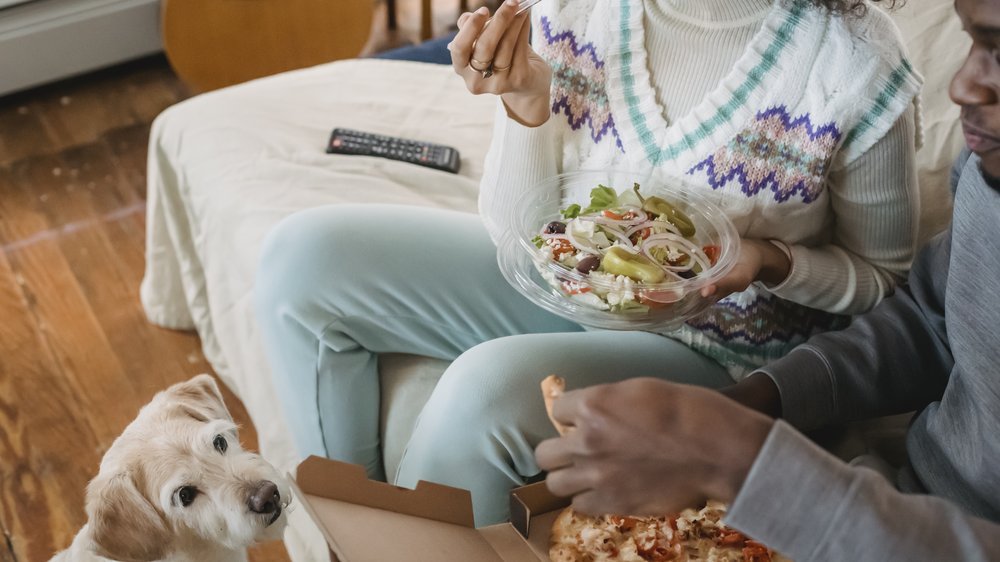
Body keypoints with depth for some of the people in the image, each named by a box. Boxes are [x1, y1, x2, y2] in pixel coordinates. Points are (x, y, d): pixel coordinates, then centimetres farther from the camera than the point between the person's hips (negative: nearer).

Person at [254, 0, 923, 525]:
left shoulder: (858, 58, -20)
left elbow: (882, 277, -4)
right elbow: (518, 234, -4)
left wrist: (773, 263, -25)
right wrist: (526, 102, -22)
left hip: (709, 346, -4)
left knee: (489, 388, -32)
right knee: (306, 257, -8)